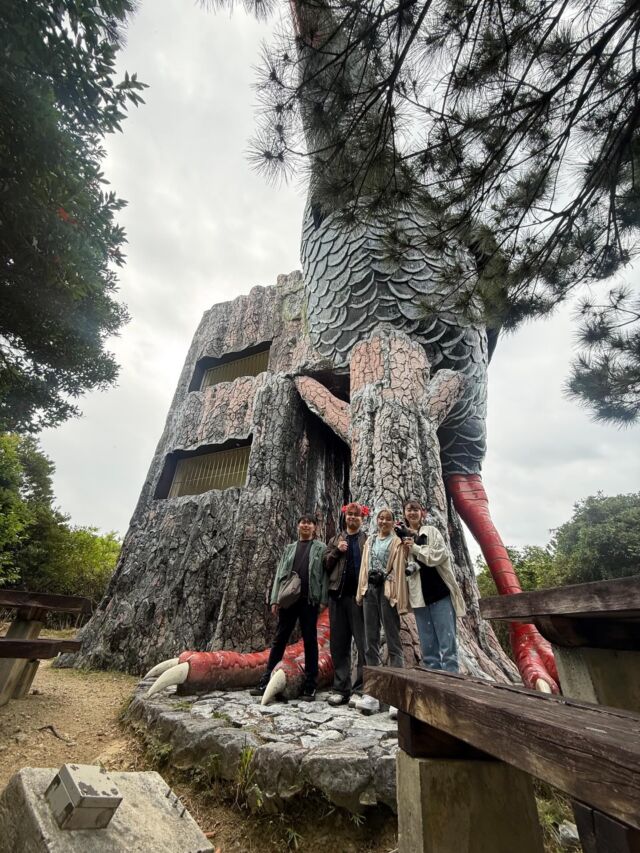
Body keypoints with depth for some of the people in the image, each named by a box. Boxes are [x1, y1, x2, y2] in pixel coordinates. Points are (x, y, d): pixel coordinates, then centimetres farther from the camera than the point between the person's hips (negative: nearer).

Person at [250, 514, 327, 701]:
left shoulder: (321, 548, 5)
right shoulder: (289, 548, 14)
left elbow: (324, 574, -2)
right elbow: (279, 573, 11)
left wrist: (323, 599, -11)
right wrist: (275, 599, 4)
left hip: (309, 600, -3)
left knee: (310, 641, 6)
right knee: (279, 639, 9)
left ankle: (310, 686, 16)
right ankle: (266, 682, 18)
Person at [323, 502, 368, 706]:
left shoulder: (368, 540, 6)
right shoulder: (336, 539, 16)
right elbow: (325, 564, 10)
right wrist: (336, 551, -5)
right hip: (338, 595, 3)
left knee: (363, 643, 0)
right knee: (338, 644, 9)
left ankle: (362, 689, 11)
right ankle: (341, 689, 19)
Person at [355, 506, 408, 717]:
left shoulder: (397, 542, 4)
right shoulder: (370, 541, 17)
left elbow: (399, 570, -2)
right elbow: (364, 567, 16)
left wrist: (400, 599, -9)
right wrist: (361, 591, 8)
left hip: (387, 591, -5)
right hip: (370, 590, 5)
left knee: (393, 641, -4)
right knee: (371, 641, 6)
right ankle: (372, 693, 12)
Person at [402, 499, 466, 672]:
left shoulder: (432, 531, 3)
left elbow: (441, 554, -10)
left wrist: (415, 548, -12)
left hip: (440, 592, -3)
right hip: (419, 595, 3)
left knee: (447, 641, -2)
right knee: (427, 644, 9)